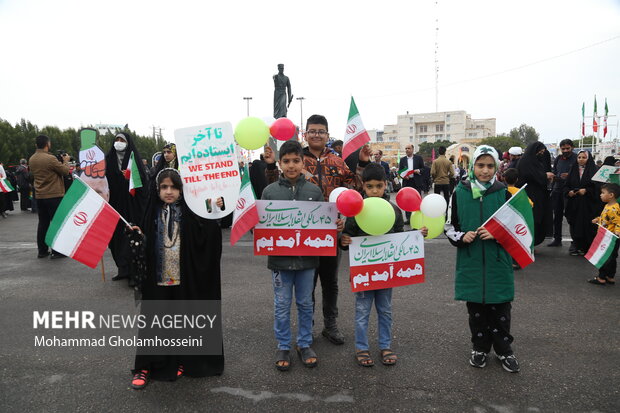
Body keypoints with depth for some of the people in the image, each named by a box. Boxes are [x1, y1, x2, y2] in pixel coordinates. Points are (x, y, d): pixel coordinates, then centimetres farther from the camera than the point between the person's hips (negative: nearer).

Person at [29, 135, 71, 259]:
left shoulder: (32, 159, 6)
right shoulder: (50, 159, -18)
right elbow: (65, 171, -11)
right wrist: (65, 161, 8)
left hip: (39, 196, 7)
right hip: (54, 196, -7)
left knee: (43, 223, 13)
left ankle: (42, 250, 18)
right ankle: (57, 251, 2)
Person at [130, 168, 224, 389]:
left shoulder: (190, 211, -2)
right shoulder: (152, 212, 3)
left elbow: (206, 239, -9)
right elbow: (144, 243, 6)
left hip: (185, 277, -1)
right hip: (158, 278, 1)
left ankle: (182, 361, 29)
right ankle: (145, 367, 16)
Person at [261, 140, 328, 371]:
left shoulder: (314, 191, 1)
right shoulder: (269, 191, -1)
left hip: (307, 258, 1)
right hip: (280, 258, -1)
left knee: (305, 304, 15)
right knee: (282, 306, 10)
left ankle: (305, 344, 31)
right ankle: (283, 347, 27)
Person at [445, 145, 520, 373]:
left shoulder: (504, 192, -3)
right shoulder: (460, 192, -2)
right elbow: (450, 226, 5)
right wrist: (462, 237, -14)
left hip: (498, 262, -1)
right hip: (470, 262, 1)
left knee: (500, 309, 9)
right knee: (476, 309, 13)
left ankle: (504, 350, 28)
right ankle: (480, 348, 31)